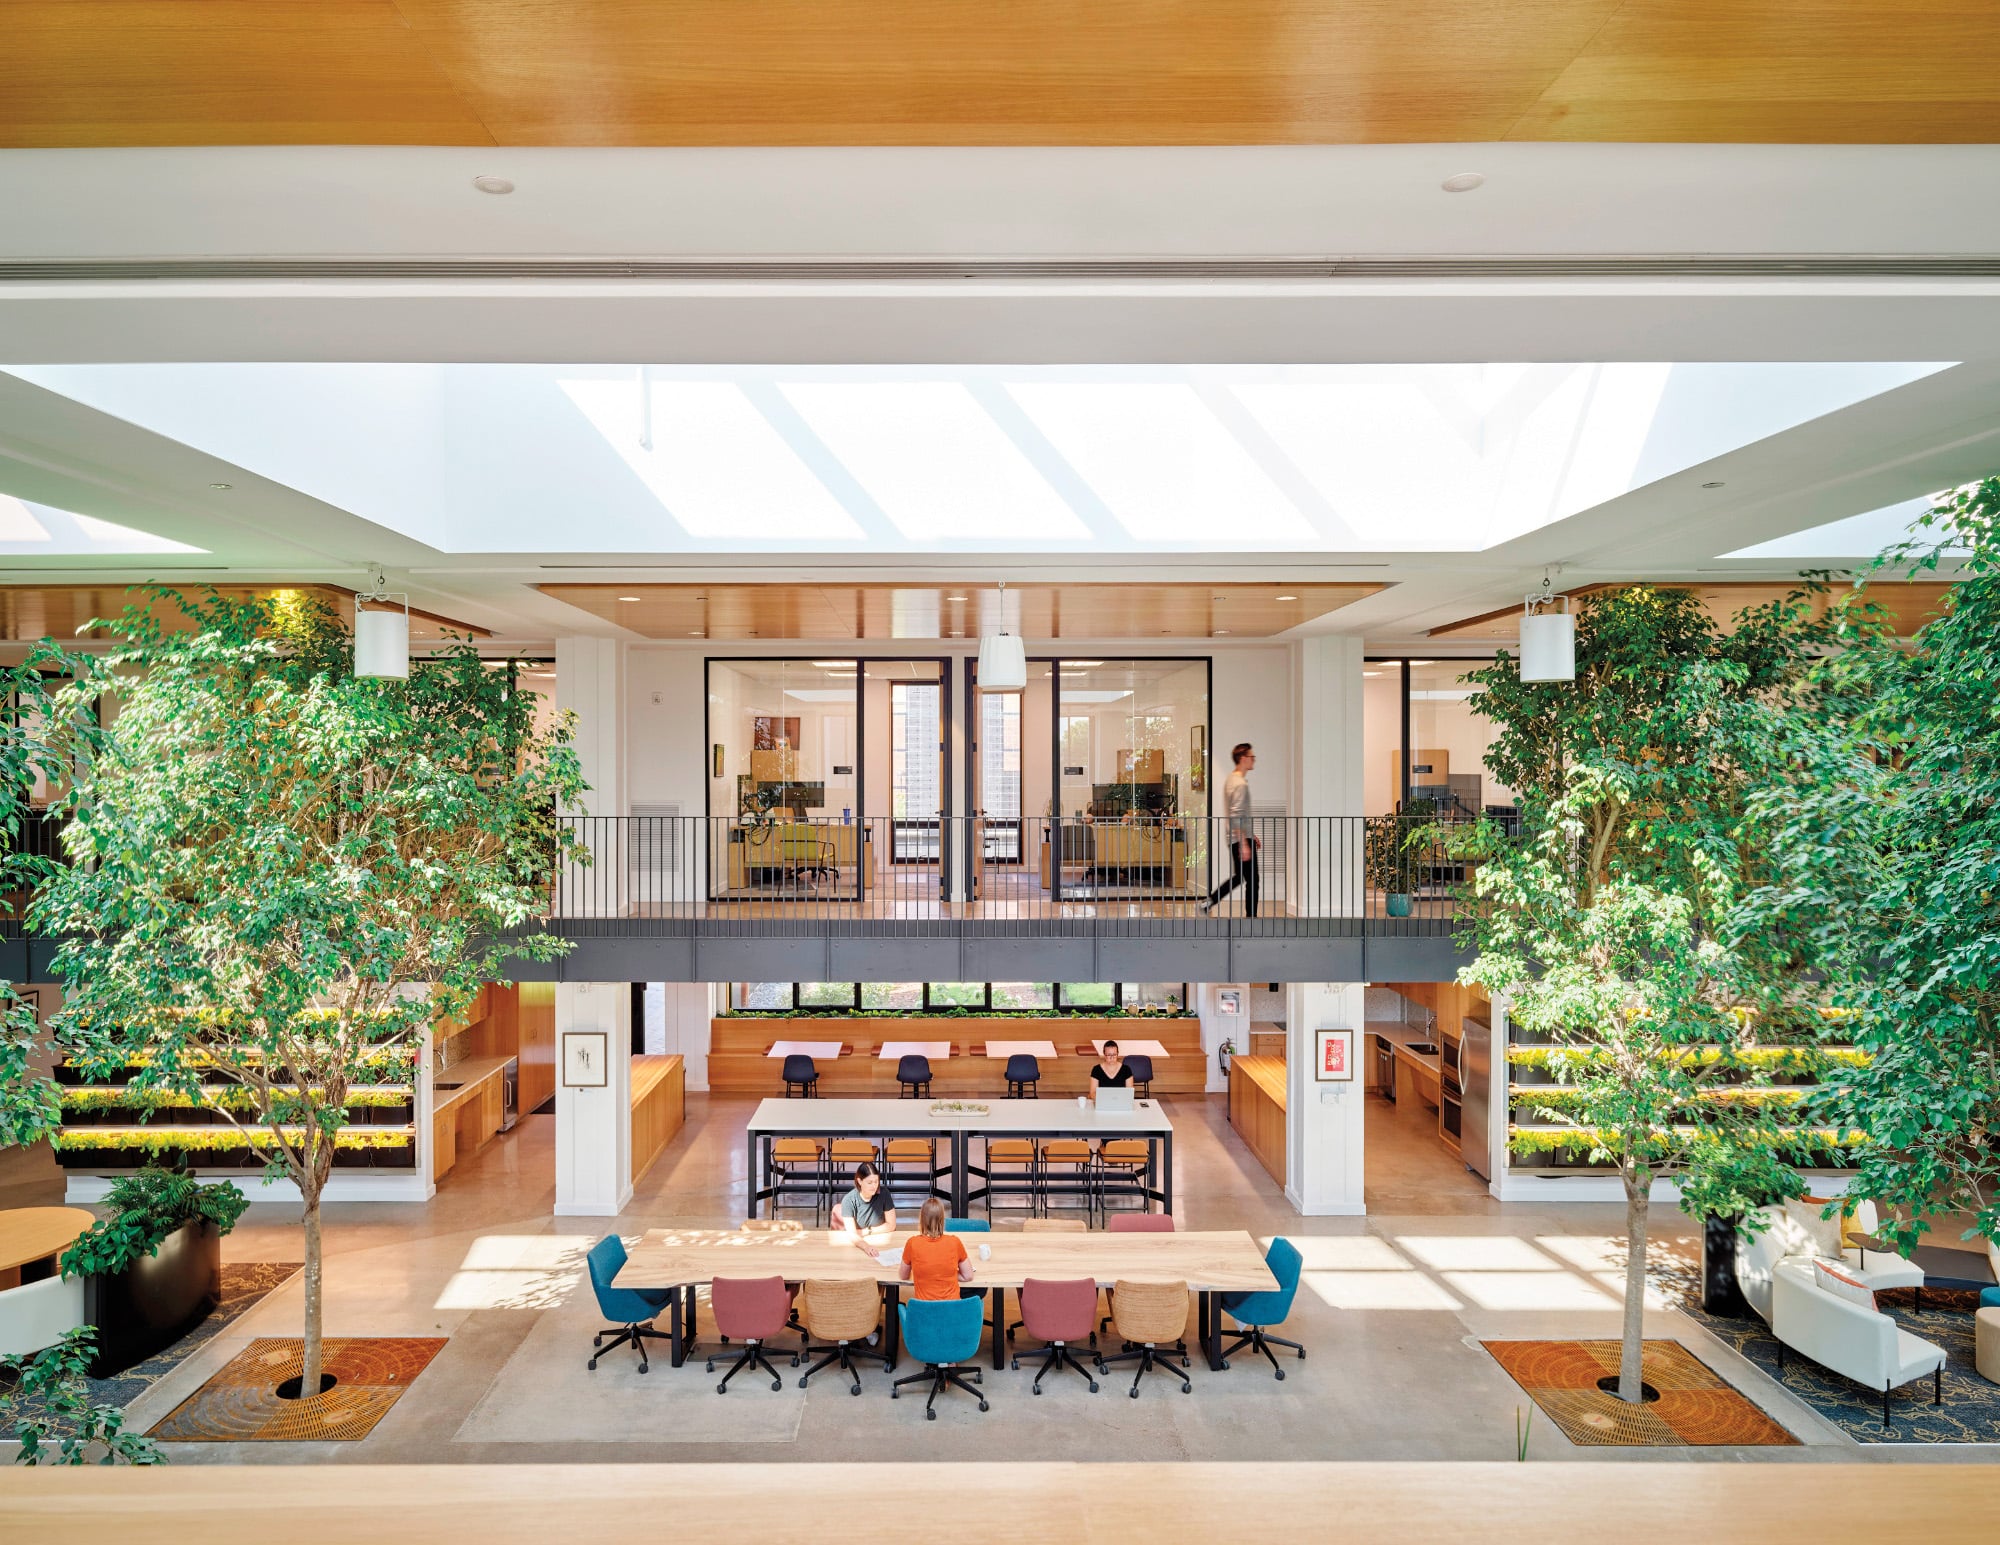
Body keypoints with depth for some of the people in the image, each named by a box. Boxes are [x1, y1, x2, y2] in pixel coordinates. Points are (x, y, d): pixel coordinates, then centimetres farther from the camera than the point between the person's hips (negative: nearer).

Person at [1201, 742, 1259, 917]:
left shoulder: (1232, 779, 15)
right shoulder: (1240, 784, -16)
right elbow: (1236, 818, -23)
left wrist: (1252, 835, 26)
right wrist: (1244, 844, -25)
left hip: (1234, 839, 10)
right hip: (1241, 838, -10)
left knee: (1238, 877, 17)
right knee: (1251, 880, -2)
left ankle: (1208, 902, 15)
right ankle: (1251, 916, 3)